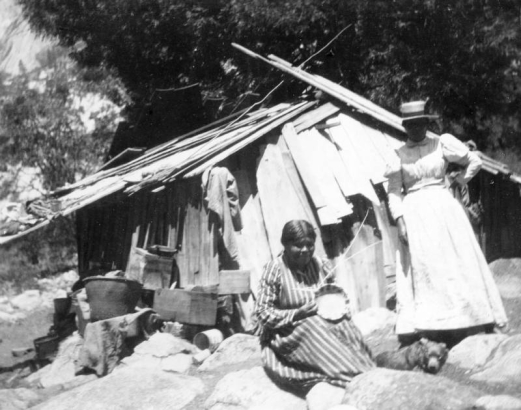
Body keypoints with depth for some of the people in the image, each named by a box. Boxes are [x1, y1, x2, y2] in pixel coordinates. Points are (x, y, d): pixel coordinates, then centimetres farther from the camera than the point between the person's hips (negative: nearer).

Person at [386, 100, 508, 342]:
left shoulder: (442, 143, 3)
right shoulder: (398, 155, 4)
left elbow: (474, 161, 11)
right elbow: (394, 192, 1)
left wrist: (458, 181, 9)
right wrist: (399, 221, -9)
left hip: (444, 207, 0)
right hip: (415, 213, 0)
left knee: (459, 262, 0)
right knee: (425, 266, -5)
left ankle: (475, 319, 4)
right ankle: (429, 326, -7)